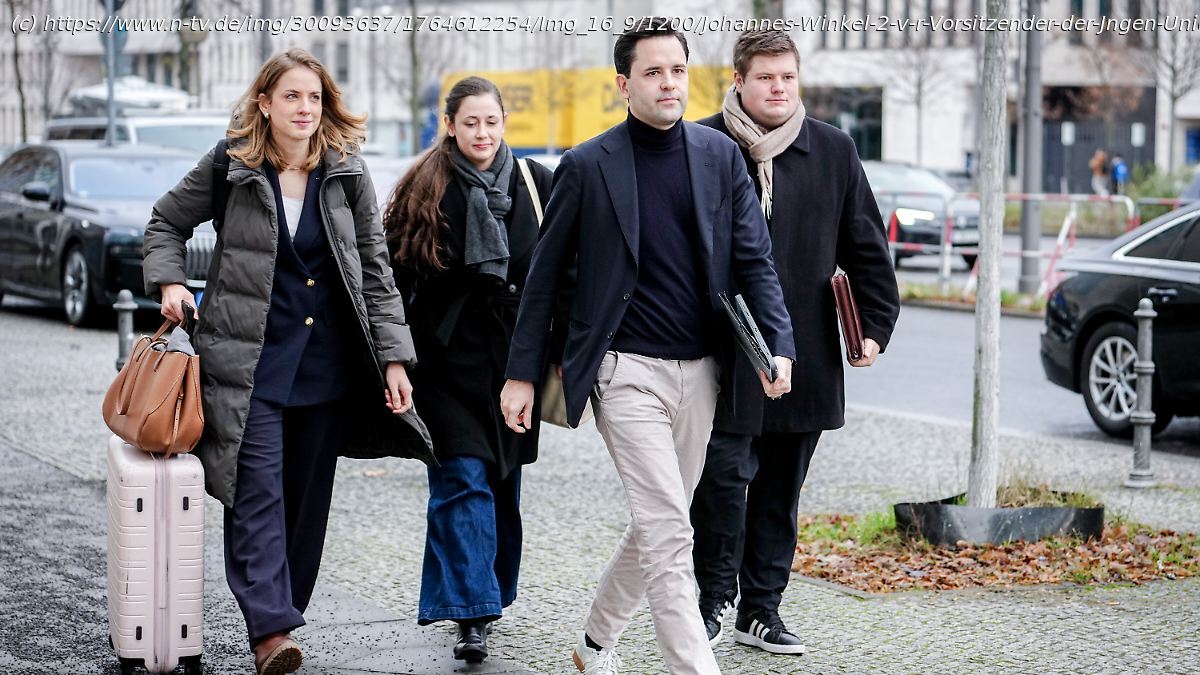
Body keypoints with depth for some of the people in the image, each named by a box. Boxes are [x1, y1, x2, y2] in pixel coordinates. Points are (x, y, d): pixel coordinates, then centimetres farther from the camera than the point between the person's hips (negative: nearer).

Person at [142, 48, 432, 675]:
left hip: (327, 359, 3)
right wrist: (169, 282, -6)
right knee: (259, 490, -12)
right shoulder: (231, 166, -2)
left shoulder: (346, 173, 3)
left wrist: (394, 357, 0)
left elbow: (375, 267, 5)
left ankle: (287, 611, 20)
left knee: (308, 496, 8)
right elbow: (167, 223, 12)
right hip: (250, 357, -3)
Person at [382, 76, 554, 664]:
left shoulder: (537, 185, 4)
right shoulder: (424, 191, -1)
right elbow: (396, 274, 0)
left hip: (515, 355, 3)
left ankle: (488, 592, 27)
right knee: (464, 481, -10)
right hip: (448, 357, -3)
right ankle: (472, 613, -11)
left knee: (503, 481, 11)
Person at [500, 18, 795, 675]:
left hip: (699, 372, 5)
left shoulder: (720, 155, 6)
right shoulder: (587, 166, -3)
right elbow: (545, 275, 2)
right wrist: (522, 373, 1)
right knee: (669, 533, -11)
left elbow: (754, 259, 6)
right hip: (627, 370, -4)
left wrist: (778, 344, -9)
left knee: (656, 526, 15)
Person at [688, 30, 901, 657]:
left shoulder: (833, 151, 7)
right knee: (725, 477, -7)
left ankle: (761, 609, 21)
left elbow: (866, 247, 11)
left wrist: (875, 322, 3)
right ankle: (713, 602, 9)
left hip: (806, 355, 3)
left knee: (780, 489, 10)